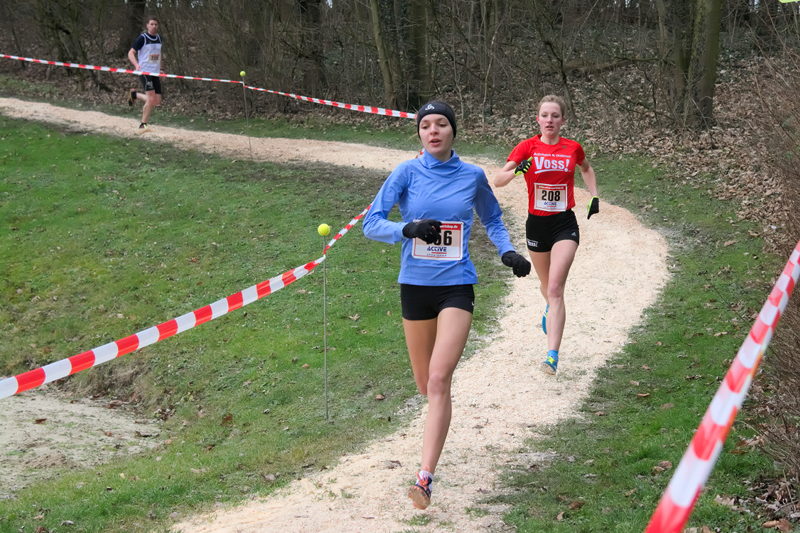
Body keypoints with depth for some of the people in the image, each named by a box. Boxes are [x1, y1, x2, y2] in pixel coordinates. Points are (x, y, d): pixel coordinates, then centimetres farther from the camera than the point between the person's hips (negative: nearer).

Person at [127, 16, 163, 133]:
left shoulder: (159, 38, 12)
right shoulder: (142, 38, -8)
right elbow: (131, 53, -11)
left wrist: (160, 69, 22)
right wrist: (136, 64, -28)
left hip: (155, 73, 7)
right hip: (144, 72, -7)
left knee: (157, 102, 4)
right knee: (151, 99, -18)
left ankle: (135, 94, 29)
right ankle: (143, 124, -4)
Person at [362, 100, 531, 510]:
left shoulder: (472, 176, 2)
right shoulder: (407, 173, -3)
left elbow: (492, 220, 20)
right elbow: (371, 224, -8)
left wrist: (507, 251, 2)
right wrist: (409, 229, -25)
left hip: (456, 286, -1)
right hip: (415, 286, 1)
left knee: (439, 380, -17)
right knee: (425, 384, 12)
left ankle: (425, 477, -18)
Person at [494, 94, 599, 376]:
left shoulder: (573, 148, -1)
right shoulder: (527, 147, -6)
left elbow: (586, 168, 23)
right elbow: (497, 180, -15)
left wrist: (594, 197, 13)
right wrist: (516, 171, -34)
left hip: (565, 224, -1)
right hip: (537, 223, 2)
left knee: (555, 289, -16)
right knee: (546, 284, 21)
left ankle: (553, 355, -21)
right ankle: (551, 308, 59)